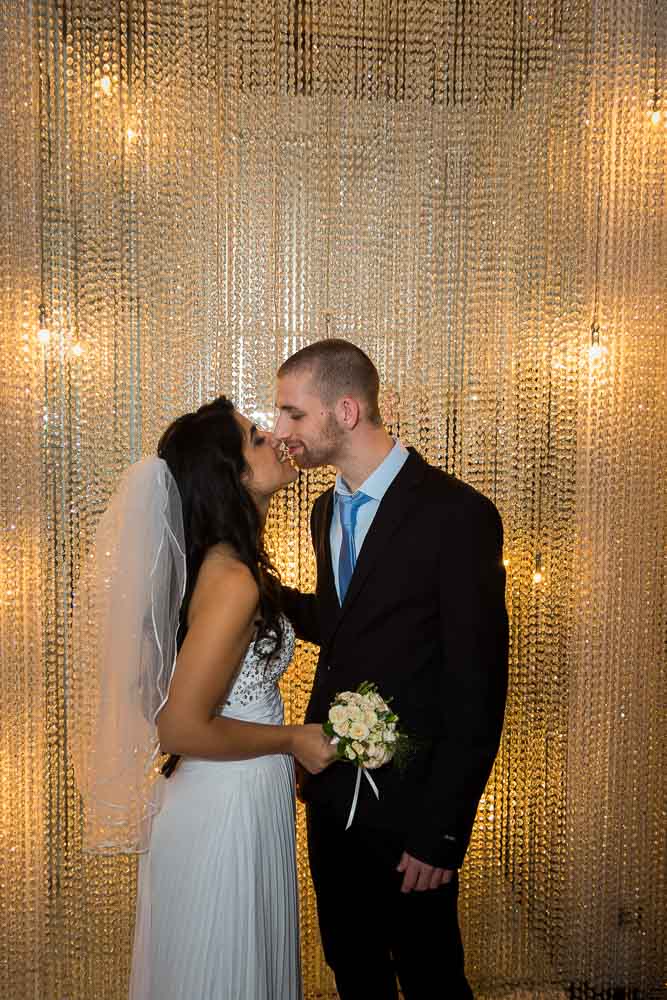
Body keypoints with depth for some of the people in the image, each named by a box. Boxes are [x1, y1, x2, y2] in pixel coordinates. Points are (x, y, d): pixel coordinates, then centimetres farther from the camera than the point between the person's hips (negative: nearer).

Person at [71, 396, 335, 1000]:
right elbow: (180, 727, -27)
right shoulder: (233, 580, -26)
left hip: (247, 798, 8)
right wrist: (292, 741, -15)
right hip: (227, 809, -8)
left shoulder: (230, 562, 2)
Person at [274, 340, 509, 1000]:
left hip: (407, 804, -7)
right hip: (331, 791, 7)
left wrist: (441, 829, -16)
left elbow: (478, 690, -18)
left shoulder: (457, 513, -19)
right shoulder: (327, 509, 6)